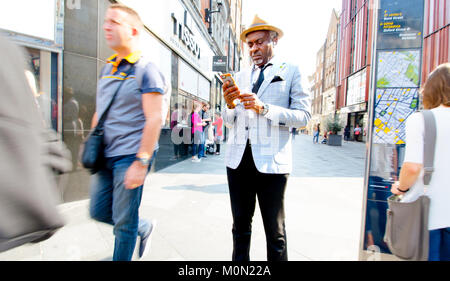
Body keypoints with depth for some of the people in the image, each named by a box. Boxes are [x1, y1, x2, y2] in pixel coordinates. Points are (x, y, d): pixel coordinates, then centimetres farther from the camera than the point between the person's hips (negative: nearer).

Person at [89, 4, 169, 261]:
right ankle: (144, 227, 39)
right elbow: (100, 112, 20)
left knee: (124, 222, 5)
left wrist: (141, 162, -20)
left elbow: (154, 119, -16)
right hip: (106, 156, 8)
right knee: (99, 211, 17)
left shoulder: (146, 70, -8)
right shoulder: (107, 69, 15)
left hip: (130, 157, -8)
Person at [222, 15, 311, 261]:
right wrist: (229, 104, -6)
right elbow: (229, 122, 15)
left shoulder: (290, 71, 6)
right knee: (240, 225, 15)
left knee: (275, 231, 9)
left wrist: (263, 108, -15)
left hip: (271, 160, -3)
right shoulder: (241, 76, 15)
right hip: (238, 158, 4)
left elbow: (303, 116, -4)